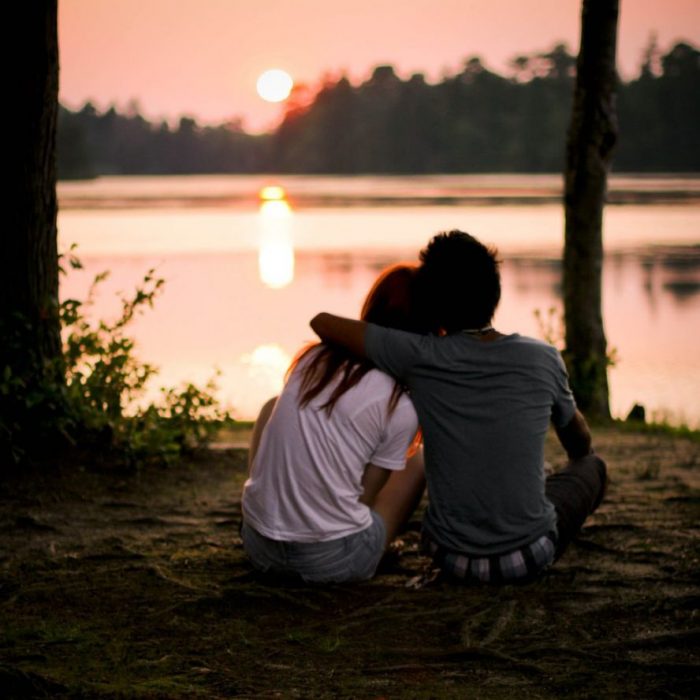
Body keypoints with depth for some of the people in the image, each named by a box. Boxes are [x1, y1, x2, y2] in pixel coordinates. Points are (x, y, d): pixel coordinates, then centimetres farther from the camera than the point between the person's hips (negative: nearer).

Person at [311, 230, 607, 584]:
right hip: (530, 556, -1)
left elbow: (323, 323, -7)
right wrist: (577, 460, 34)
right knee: (590, 467, 29)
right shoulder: (543, 359, -10)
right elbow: (581, 442, 10)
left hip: (452, 556, 1)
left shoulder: (420, 357, -15)